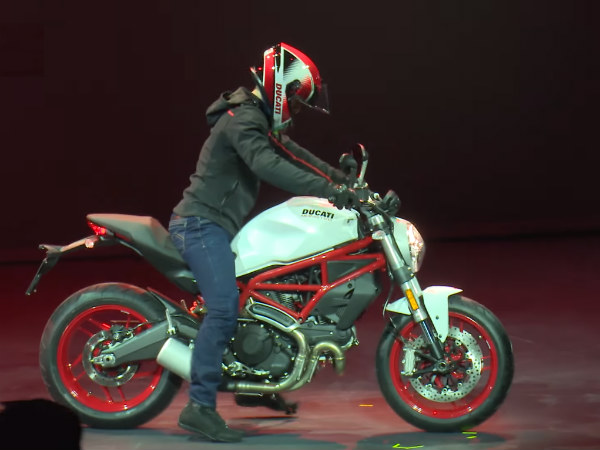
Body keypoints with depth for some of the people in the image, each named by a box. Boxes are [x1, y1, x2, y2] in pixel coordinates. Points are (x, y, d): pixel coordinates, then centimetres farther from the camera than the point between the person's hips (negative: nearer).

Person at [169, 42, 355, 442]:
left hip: (216, 225, 11)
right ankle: (200, 407, -24)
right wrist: (328, 191, -37)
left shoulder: (257, 119, 18)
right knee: (224, 310, -21)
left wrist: (341, 179, 13)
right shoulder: (243, 119, -17)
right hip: (203, 224, -11)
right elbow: (268, 166, -32)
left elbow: (291, 154, 23)